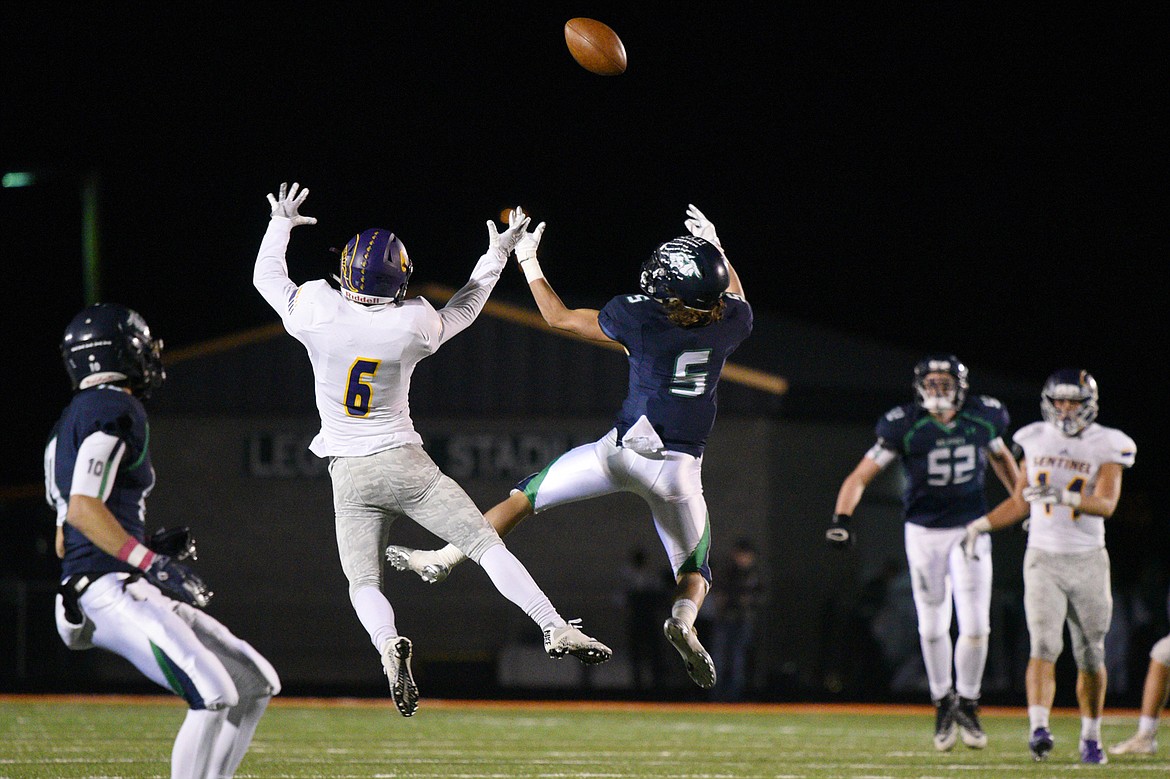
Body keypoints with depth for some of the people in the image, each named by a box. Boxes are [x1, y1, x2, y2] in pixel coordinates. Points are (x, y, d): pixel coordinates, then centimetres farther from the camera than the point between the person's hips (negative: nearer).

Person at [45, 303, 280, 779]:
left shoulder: (70, 423, 23)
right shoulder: (114, 410, -7)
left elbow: (64, 543, 24)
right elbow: (82, 508, -20)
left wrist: (150, 550, 21)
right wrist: (150, 562, -23)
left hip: (134, 594, 10)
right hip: (109, 592, -10)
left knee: (256, 685, 10)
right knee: (215, 696, -23)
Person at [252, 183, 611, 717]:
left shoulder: (317, 313, -11)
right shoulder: (412, 325, -10)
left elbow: (267, 279, 10)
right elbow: (462, 312, 13)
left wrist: (280, 223, 26)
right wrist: (496, 255, 25)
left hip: (350, 477, 1)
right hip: (406, 464, 0)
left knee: (363, 583, 2)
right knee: (486, 545, 1)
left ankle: (387, 643, -30)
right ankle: (554, 628, -9)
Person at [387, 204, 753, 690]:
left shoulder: (641, 317, -11)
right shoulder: (731, 322, -4)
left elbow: (559, 318, 3)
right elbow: (733, 296, 25)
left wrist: (528, 263, 14)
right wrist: (716, 249, 34)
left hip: (624, 450, -2)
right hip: (682, 466, 2)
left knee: (526, 497, 15)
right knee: (694, 568, 15)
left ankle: (442, 559, 13)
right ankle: (683, 619, -18)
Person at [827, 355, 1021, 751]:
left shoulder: (982, 418, -4)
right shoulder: (905, 426, -13)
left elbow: (1000, 457, 18)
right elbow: (860, 476, -13)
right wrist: (842, 519, -27)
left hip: (970, 530, 1)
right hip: (925, 534, -1)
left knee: (976, 627, -7)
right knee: (932, 629, 6)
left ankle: (967, 703, 14)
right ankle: (943, 702, 27)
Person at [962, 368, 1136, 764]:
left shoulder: (1105, 448, -2)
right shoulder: (1036, 442, 6)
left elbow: (1106, 504, -17)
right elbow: (1020, 502, 18)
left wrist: (1063, 497, -32)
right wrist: (980, 525, 9)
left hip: (1088, 561, 0)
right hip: (1043, 559, 0)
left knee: (1091, 656, 7)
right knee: (1044, 645, -17)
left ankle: (1091, 738, 21)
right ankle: (1038, 728, -29)